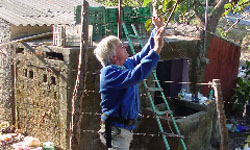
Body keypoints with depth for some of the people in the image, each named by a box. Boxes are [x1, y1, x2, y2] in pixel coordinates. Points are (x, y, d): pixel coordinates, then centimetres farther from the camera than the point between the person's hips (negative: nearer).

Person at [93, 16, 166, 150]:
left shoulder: (127, 64, 6)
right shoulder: (109, 73, -22)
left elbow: (144, 54, 19)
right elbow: (136, 75, -36)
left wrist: (157, 30, 11)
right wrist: (157, 49, -35)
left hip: (125, 128, 10)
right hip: (115, 130, -10)